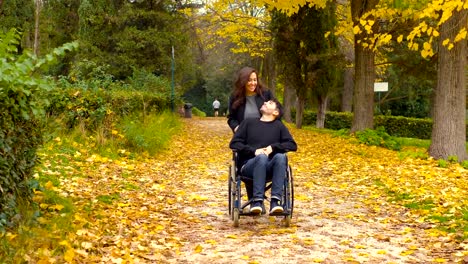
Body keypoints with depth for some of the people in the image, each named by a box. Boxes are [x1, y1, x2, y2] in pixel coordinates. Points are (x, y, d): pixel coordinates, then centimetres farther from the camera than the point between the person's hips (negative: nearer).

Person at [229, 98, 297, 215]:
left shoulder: (279, 126, 19)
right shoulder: (248, 122, 18)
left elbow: (293, 145, 9)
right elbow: (234, 143, 9)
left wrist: (273, 147, -8)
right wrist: (254, 151, -8)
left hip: (270, 168, 1)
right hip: (249, 166, -1)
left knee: (280, 156, -32)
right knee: (262, 157, -35)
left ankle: (275, 201, -40)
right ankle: (257, 201, -42)